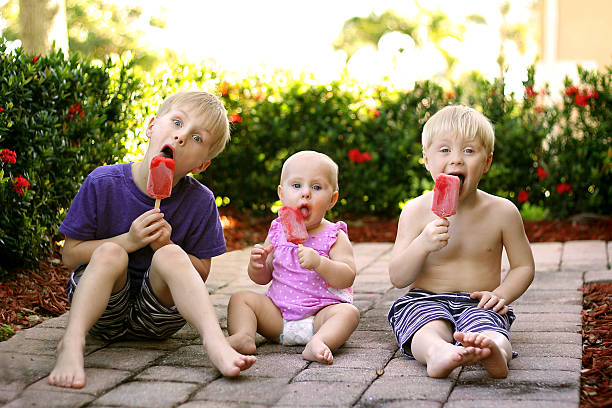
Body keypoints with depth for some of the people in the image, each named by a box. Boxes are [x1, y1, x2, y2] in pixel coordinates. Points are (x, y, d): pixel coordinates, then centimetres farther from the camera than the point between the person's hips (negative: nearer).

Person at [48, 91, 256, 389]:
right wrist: (127, 241, -19)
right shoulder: (103, 183, -8)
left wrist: (167, 247, -19)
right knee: (110, 253, -27)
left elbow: (201, 272, 1)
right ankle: (72, 343, -42)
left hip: (154, 317, 0)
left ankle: (215, 342, -40)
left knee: (170, 255, -26)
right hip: (103, 310, 0)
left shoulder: (200, 201, -7)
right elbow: (70, 255, -4)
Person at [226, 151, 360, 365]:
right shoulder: (277, 232, 7)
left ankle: (319, 341, -49)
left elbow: (347, 278, -16)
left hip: (320, 314, -3)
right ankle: (243, 337, -30)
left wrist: (319, 263, -32)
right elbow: (263, 278, 13)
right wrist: (257, 265, -11)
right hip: (278, 317, 4)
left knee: (348, 312, -29)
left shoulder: (334, 236, -4)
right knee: (241, 298, -8)